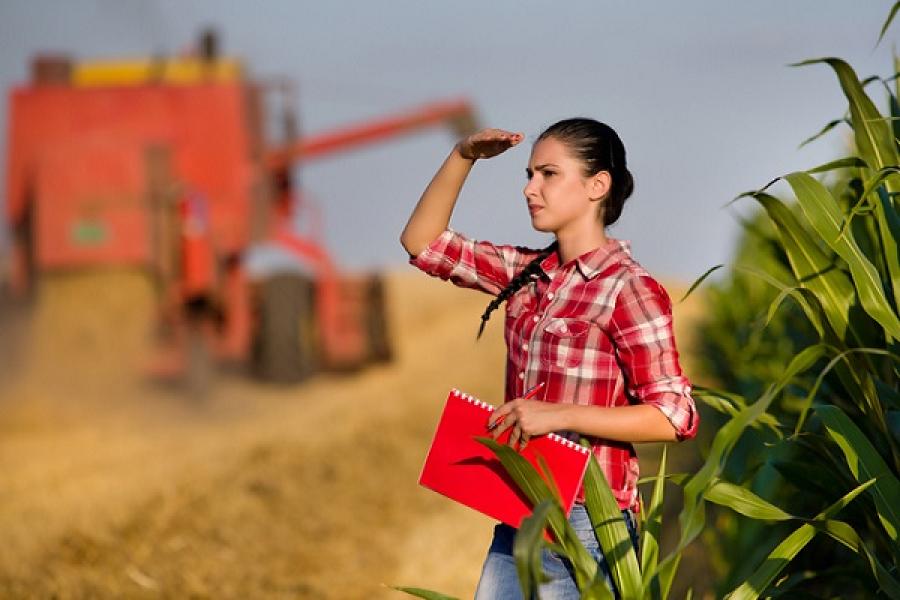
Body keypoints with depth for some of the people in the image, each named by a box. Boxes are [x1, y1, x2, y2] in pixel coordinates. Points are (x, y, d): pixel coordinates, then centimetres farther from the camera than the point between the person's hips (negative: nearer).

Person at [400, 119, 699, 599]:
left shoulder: (628, 288, -12)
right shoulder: (528, 274, 9)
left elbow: (674, 417, -15)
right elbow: (423, 242, 15)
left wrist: (558, 415, -21)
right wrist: (462, 157, 3)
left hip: (583, 522, -7)